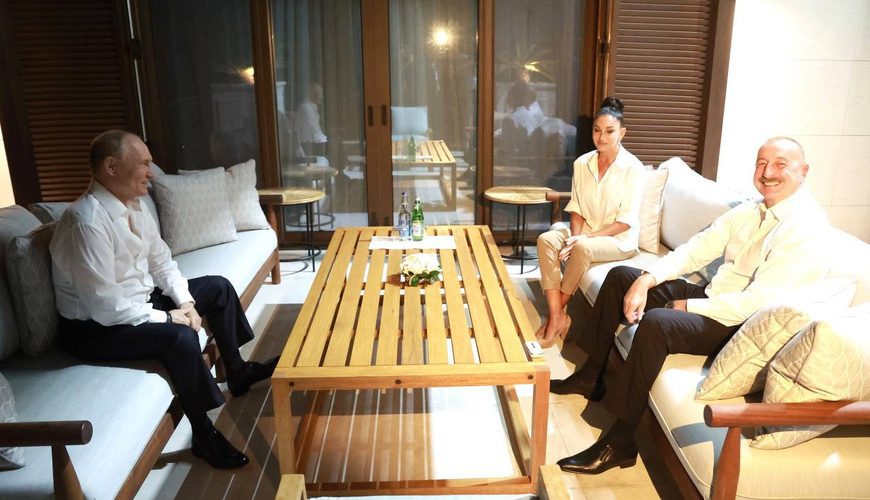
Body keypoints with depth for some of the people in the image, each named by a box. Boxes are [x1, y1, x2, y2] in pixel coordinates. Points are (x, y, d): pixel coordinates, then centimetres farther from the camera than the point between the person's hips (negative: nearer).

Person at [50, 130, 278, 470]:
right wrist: (167, 317, -23)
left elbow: (161, 262, 8)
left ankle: (237, 372, 25)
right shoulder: (87, 221, -29)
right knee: (180, 337, -32)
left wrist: (185, 301, -7)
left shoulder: (134, 205, -2)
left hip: (138, 300, 10)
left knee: (218, 287, 10)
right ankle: (204, 435, -12)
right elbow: (104, 306, -31)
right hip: (94, 327, -9)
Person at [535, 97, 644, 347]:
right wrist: (575, 236, -15)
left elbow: (626, 221, -15)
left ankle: (558, 312, -16)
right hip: (585, 234, 5)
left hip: (619, 239, -4)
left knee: (583, 249, -36)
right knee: (546, 240, -24)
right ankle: (557, 317, -28)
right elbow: (576, 208, 5)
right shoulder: (582, 163, 2)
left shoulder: (633, 168, -13)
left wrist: (586, 238, -22)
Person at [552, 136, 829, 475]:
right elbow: (695, 250, 4)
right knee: (621, 276, 6)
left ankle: (620, 441, -22)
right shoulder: (750, 211, 6)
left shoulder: (804, 227, -20)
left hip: (741, 325, -9)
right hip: (711, 297, 9)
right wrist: (646, 280, -12)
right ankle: (592, 376, 13)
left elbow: (756, 303, -26)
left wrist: (685, 307, -17)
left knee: (655, 323, -34)